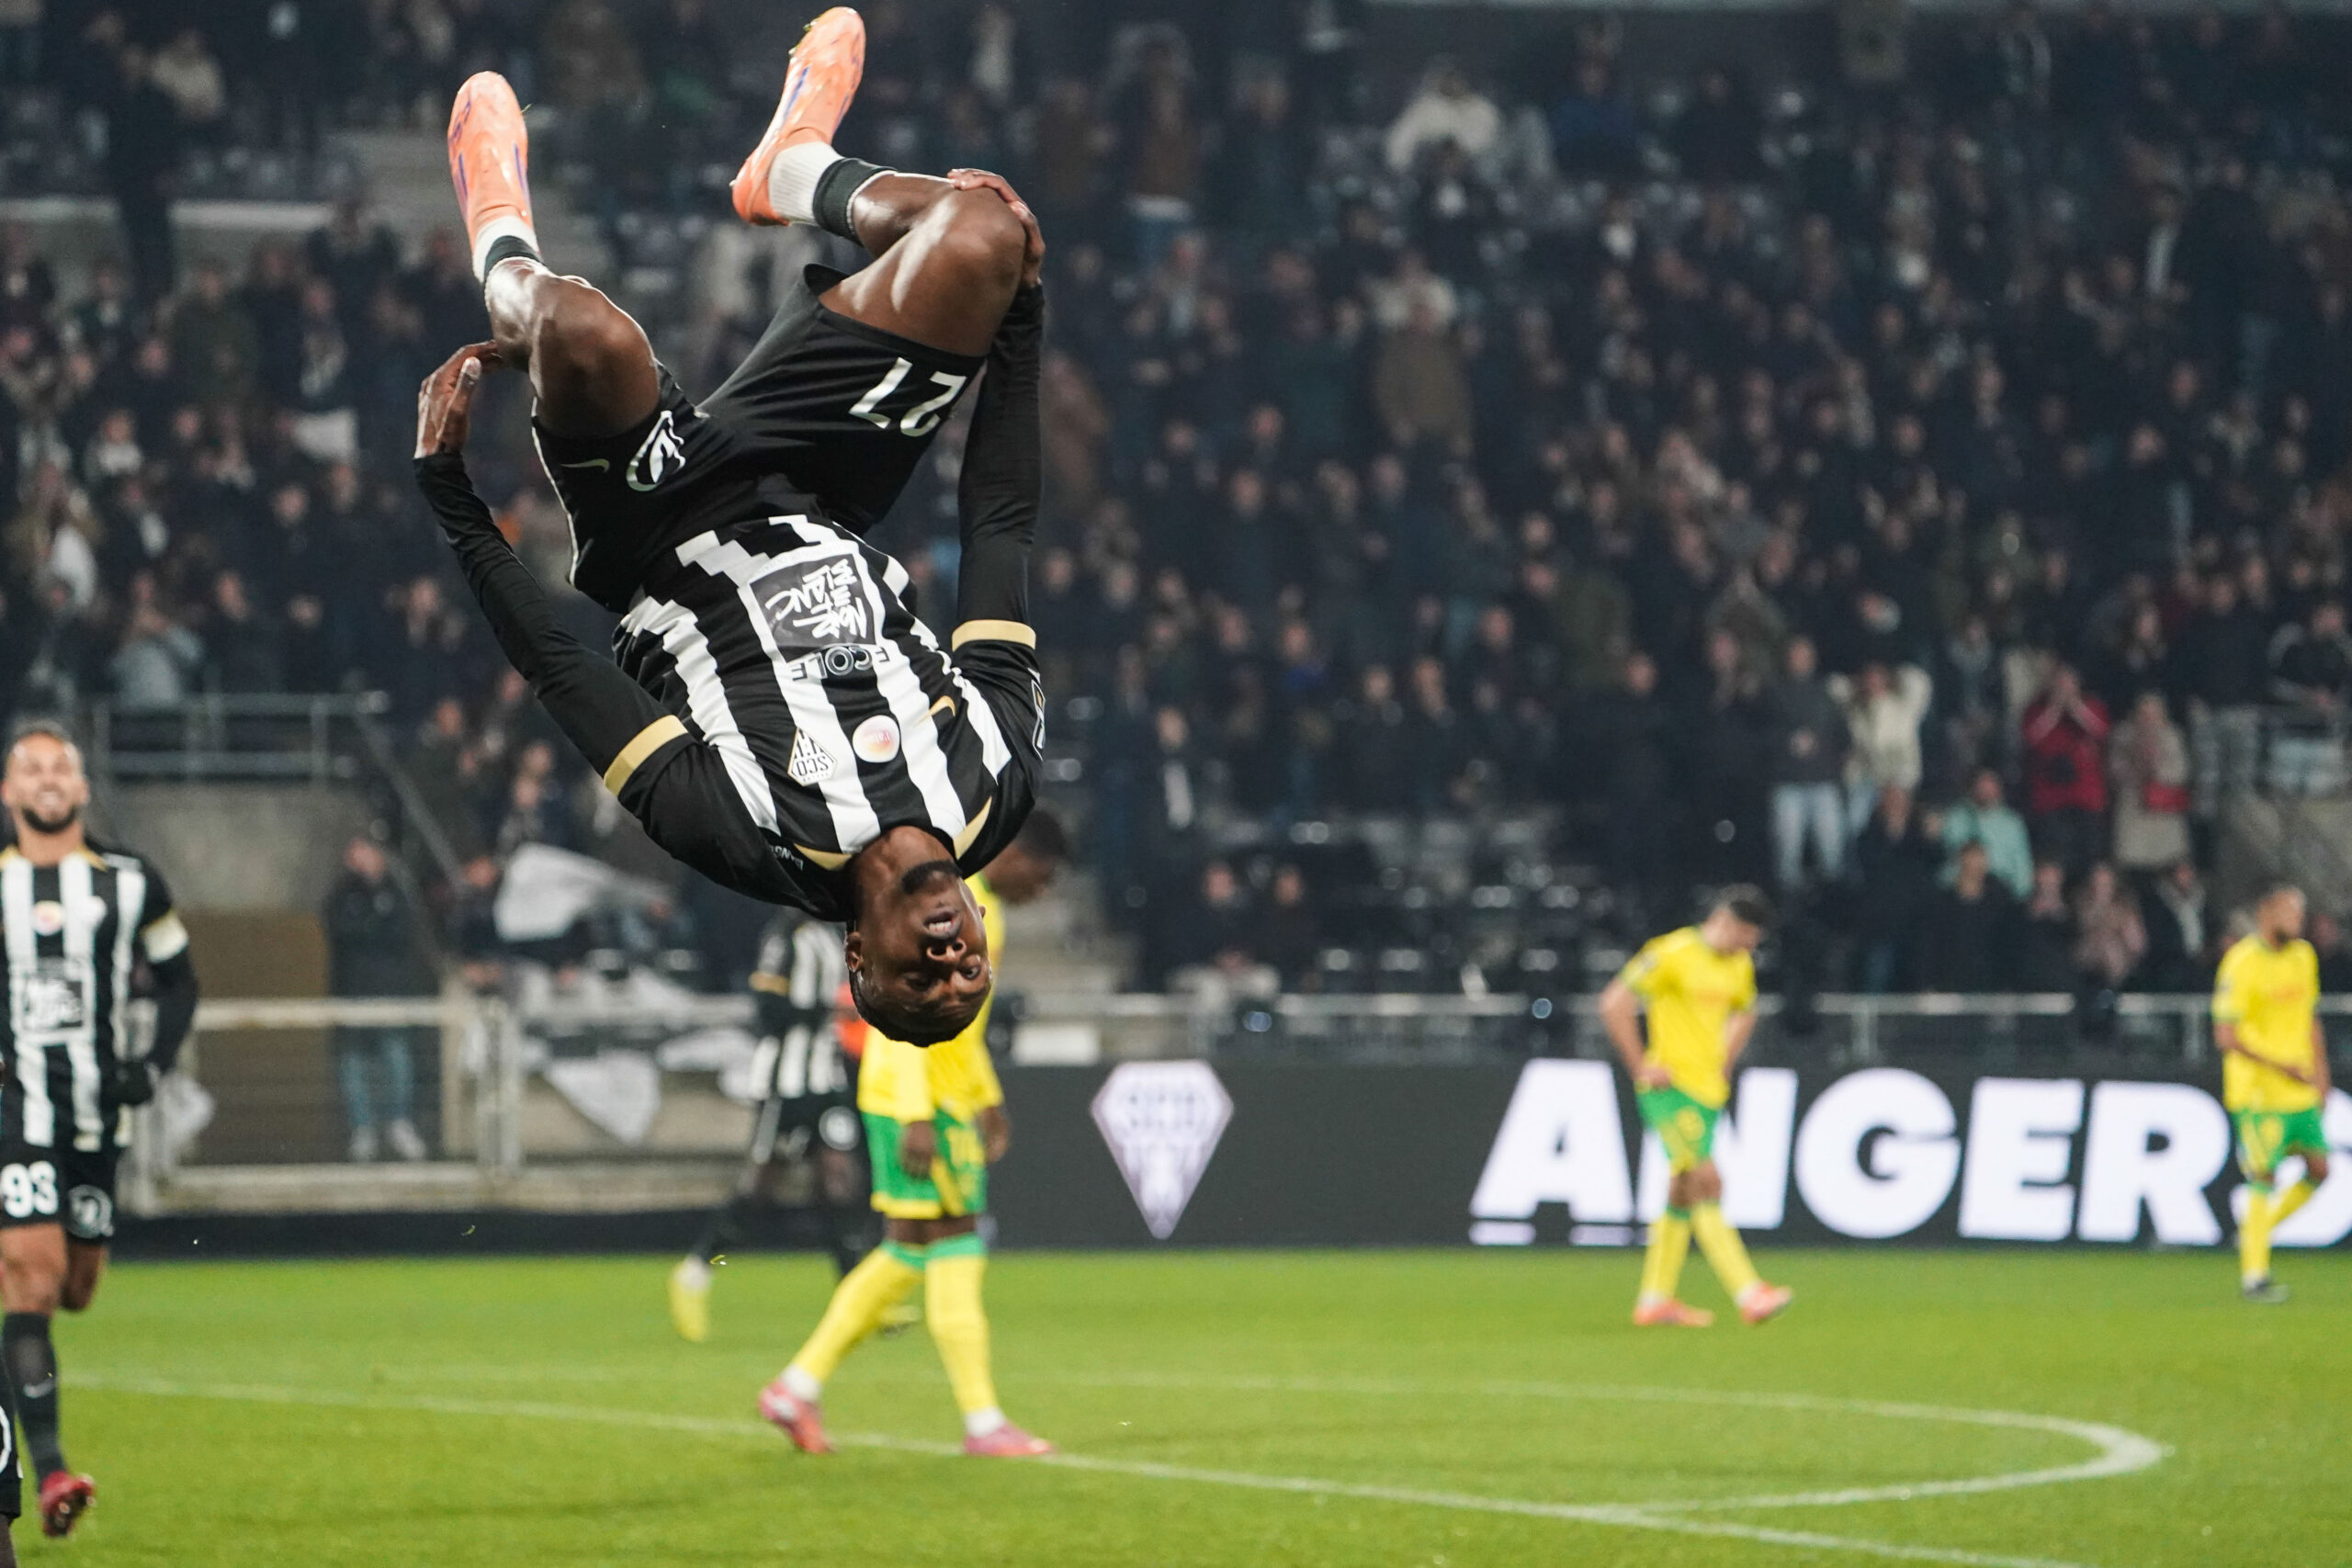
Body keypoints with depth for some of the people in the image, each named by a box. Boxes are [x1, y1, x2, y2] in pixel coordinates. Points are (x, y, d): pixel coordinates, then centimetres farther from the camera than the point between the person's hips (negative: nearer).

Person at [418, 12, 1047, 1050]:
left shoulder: (737, 837, -35)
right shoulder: (1001, 783, -26)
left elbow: (558, 670, -28)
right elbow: (1002, 525, -18)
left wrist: (446, 488, -23)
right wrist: (1018, 307, -13)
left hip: (661, 552, -3)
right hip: (819, 515, 3)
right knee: (981, 232, -14)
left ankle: (503, 243, 11)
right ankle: (794, 171, 24)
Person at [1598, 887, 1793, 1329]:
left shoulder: (1740, 965, 12)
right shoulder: (1673, 954, -13)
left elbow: (1744, 1014, 33)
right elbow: (1614, 1003, -15)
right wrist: (1641, 1066, -14)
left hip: (1707, 1090, 9)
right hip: (1670, 1088, -9)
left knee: (1684, 1191, 10)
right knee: (1707, 1181, -15)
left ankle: (1655, 1299, 17)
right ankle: (1748, 1294, -22)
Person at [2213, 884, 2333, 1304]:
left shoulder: (2303, 957, 10)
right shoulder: (2241, 964, -14)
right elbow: (2225, 1036, -17)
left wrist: (2320, 1073, 14)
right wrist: (2281, 1066, -19)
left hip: (2301, 1091, 7)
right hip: (2257, 1091, -7)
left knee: (2319, 1169, 4)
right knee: (2264, 1178, -8)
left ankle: (2256, 1229, 23)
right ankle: (2254, 1275, -2)